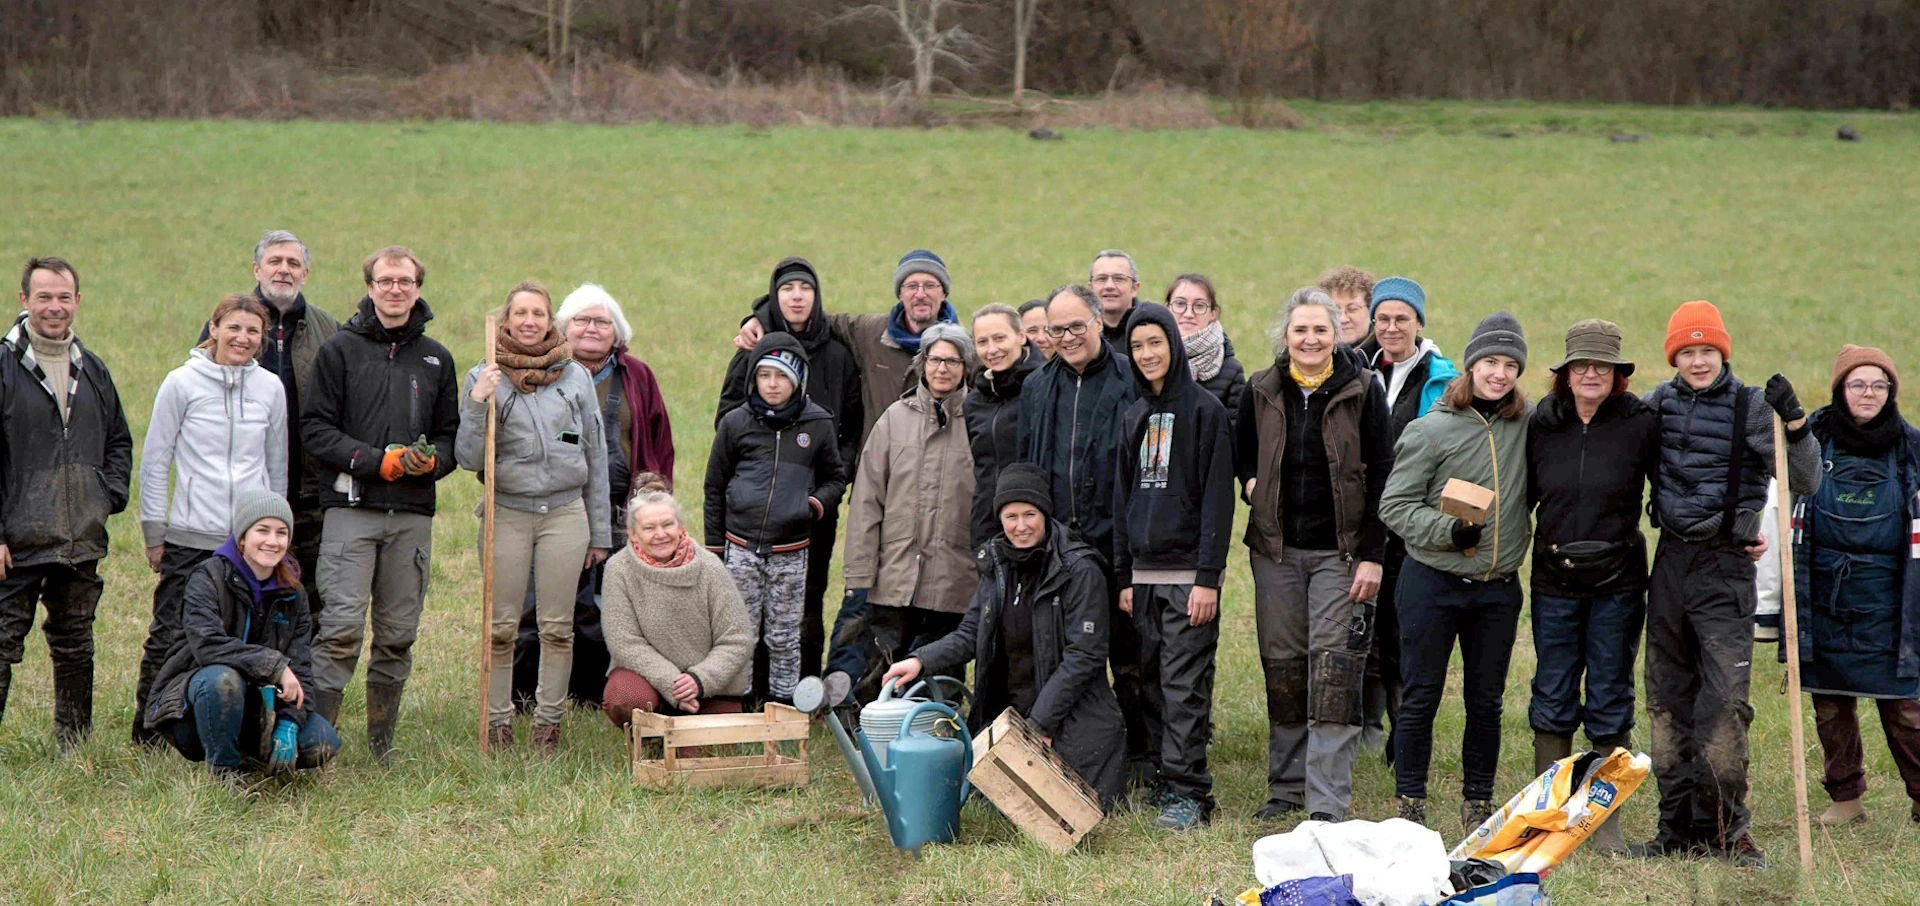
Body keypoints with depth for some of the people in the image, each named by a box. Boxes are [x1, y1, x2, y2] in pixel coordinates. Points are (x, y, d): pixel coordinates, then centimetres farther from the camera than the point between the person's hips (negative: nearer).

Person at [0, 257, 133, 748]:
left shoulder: (92, 370, 11)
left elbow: (119, 440, 23)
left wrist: (110, 496, 6)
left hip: (83, 542, 5)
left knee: (75, 647, 13)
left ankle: (76, 748, 22)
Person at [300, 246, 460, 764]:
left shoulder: (437, 359, 16)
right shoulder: (340, 350, 4)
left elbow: (451, 434, 19)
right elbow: (315, 429, -2)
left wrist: (431, 462, -4)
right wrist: (379, 461, -12)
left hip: (413, 513, 4)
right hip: (351, 507, -4)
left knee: (398, 636, 5)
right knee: (342, 628, -14)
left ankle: (381, 742, 14)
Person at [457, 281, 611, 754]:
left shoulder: (576, 377, 7)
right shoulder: (483, 377, 1)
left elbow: (595, 457, 12)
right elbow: (469, 458, -3)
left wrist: (599, 533, 11)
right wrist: (477, 404, -17)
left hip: (565, 513, 1)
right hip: (506, 514, -1)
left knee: (558, 627, 4)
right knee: (500, 628, 0)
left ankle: (549, 722, 15)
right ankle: (498, 723, 11)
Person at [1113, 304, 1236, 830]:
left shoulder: (1205, 410, -4)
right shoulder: (1134, 417, 16)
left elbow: (1218, 497, -9)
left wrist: (1208, 576, -15)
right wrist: (1124, 575, 13)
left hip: (1188, 570, -6)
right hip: (1144, 570, 7)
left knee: (1184, 686, -9)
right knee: (1153, 685, 7)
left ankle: (1188, 792, -9)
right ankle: (1162, 781, 12)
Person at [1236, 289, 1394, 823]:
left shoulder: (1362, 392, -3)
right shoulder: (1261, 393, 6)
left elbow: (1382, 477, -3)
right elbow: (1242, 456, 23)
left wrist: (1372, 556, -9)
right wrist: (1251, 485, 0)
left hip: (1340, 551, -3)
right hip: (1276, 549, 3)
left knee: (1334, 668, -9)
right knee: (1282, 667, 7)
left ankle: (1328, 802, -9)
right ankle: (1286, 787, 19)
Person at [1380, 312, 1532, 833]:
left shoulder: (1527, 427, 4)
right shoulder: (1430, 430, -7)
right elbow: (1395, 506, -7)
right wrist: (1448, 531, -20)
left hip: (1499, 587, 4)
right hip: (1433, 581, -4)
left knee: (1486, 702, 11)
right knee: (1421, 697, 2)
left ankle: (1478, 805, 22)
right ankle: (1409, 804, 11)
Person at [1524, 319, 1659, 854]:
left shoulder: (1641, 423, -5)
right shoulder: (1541, 424, 2)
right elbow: (1522, 496, 11)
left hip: (1616, 583, -2)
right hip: (1554, 581, 2)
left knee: (1611, 702, 5)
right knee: (1552, 701, 7)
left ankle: (1607, 820, 13)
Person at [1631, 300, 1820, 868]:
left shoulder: (1750, 408, -6)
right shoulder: (1659, 402, 7)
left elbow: (1806, 483, -9)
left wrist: (1794, 423, -22)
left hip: (1726, 569, -5)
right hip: (1670, 563, 5)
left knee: (1724, 699, -11)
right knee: (1668, 700, 7)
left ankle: (1725, 829, -2)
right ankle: (1679, 827, 14)